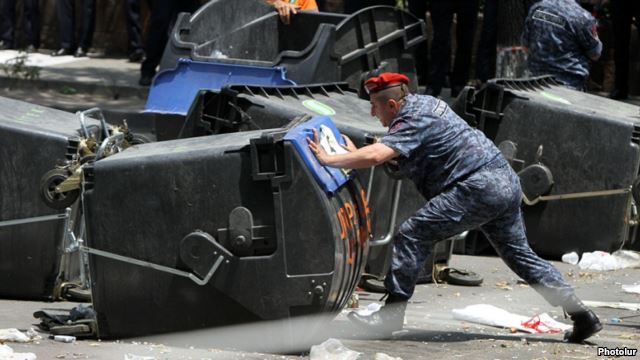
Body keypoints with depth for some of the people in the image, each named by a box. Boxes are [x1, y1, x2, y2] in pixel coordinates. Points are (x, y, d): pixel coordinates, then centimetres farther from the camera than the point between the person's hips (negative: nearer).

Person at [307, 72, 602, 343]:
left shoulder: (413, 122, -10)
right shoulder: (423, 102, 19)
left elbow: (375, 156, -25)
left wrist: (329, 159, -17)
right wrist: (355, 153, 24)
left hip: (478, 187, -10)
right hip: (507, 181, 10)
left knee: (412, 235, -9)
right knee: (519, 255, 18)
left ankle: (391, 316, -11)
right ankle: (582, 315, 14)